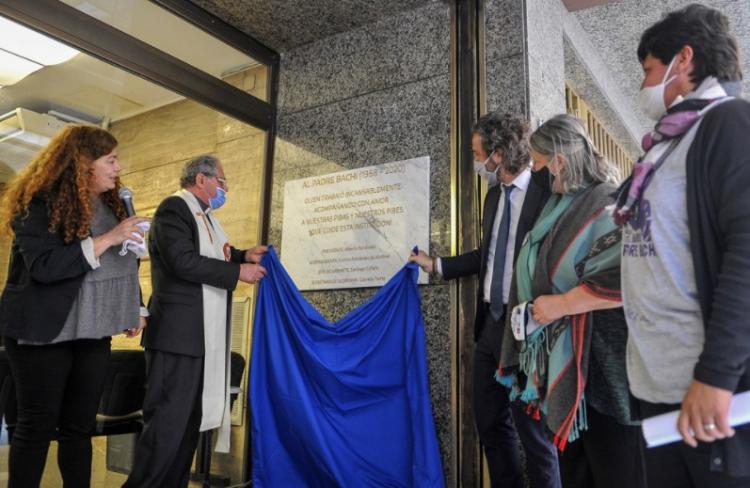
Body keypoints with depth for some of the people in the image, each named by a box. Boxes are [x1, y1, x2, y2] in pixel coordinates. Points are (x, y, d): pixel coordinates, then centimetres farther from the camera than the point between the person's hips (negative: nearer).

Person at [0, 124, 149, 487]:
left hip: (93, 333, 6)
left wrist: (134, 308, 11)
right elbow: (44, 266, -25)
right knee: (37, 424, 5)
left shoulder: (110, 203, 9)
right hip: (44, 331, -6)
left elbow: (122, 262, 17)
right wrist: (106, 239, -25)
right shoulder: (41, 204, -12)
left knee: (81, 426, 11)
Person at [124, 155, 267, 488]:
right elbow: (184, 261, -22)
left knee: (190, 421, 15)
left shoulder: (205, 216, 19)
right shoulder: (174, 207, -10)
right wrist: (239, 272, -17)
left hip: (205, 336, 10)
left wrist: (244, 255, 10)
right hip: (178, 334, -10)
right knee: (168, 422, -7)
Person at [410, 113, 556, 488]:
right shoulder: (494, 195, 11)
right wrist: (436, 265, 21)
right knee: (490, 422, 17)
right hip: (490, 322, 8)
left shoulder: (547, 193, -14)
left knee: (532, 428, 4)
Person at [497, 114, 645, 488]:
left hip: (602, 369, -9)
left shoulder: (606, 204, -13)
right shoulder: (557, 210, 14)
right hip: (563, 367, 9)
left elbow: (628, 280, -26)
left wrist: (559, 306, -19)